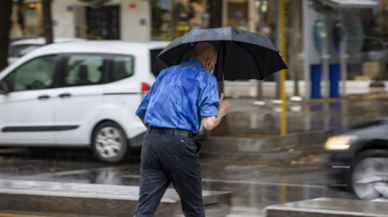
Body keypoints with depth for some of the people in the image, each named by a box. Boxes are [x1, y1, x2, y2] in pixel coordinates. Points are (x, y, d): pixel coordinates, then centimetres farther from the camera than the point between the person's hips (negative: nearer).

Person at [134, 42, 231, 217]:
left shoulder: (166, 73, 22)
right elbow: (209, 123, -8)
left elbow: (141, 112, 24)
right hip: (179, 143, -5)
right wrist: (222, 111, 13)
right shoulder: (206, 78, 3)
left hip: (151, 142, 5)